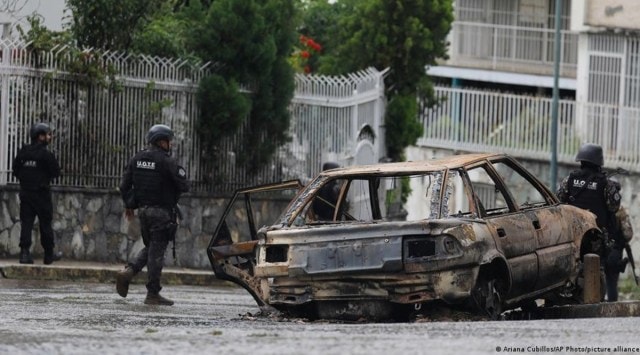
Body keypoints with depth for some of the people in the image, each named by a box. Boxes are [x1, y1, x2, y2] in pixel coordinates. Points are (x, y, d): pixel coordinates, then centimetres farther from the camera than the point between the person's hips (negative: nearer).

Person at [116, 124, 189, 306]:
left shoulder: (137, 159, 6)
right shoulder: (165, 161, -13)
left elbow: (124, 185, 8)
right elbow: (183, 186, -13)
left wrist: (128, 205, 20)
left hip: (143, 209, 6)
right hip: (162, 211, -6)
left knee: (150, 248, 20)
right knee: (157, 251, -1)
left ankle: (128, 272, -1)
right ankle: (153, 294, 2)